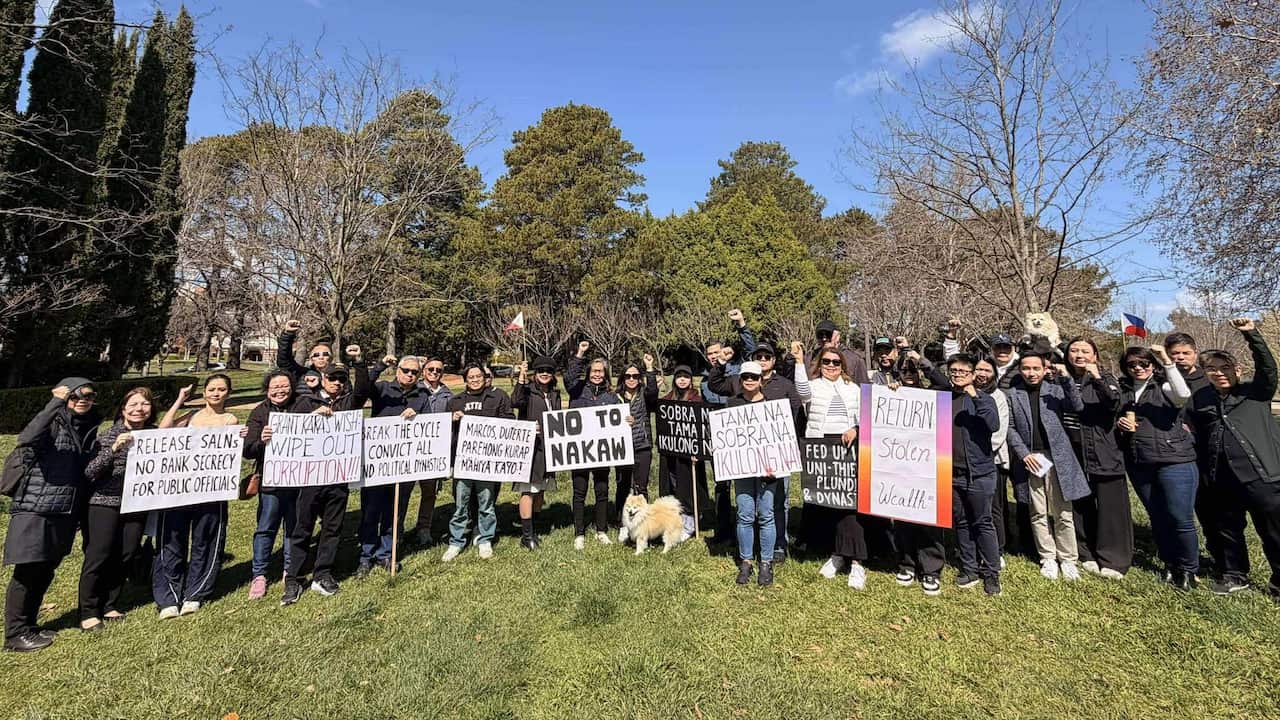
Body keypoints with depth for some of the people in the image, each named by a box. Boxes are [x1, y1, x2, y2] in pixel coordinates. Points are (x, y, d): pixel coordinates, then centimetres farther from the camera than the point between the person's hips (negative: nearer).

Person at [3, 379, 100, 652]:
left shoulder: (89, 428, 10)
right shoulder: (53, 422, -9)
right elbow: (27, 438, -33)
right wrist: (54, 404, -33)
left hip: (66, 511, 6)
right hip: (35, 508, -6)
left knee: (45, 571, 15)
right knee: (28, 571, 1)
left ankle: (27, 626, 27)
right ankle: (16, 634, 13)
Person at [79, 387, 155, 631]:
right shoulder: (109, 435, -6)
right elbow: (89, 471, -13)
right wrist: (114, 449, -27)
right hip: (105, 502, -4)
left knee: (126, 556, 8)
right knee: (98, 556, 0)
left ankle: (108, 605, 25)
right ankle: (88, 612, 15)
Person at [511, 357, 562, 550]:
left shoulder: (554, 394, 13)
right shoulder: (528, 390, -5)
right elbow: (515, 402, -27)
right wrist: (521, 379, -33)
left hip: (548, 447, 6)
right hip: (530, 446, -6)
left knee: (541, 490, 13)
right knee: (529, 490, -5)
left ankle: (532, 529, 26)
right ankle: (526, 535, 4)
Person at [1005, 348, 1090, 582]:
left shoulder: (1055, 389, 4)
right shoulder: (1012, 394, 3)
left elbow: (1078, 407, -12)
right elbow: (1010, 428, 2)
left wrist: (1066, 378, -20)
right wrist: (1024, 453, -8)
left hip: (1057, 457, 0)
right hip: (1030, 459, 0)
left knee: (1063, 513, 4)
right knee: (1038, 513, 7)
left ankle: (1068, 559, 17)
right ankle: (1048, 558, 18)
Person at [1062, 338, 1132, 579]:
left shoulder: (1105, 378, 0)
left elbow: (1114, 404, -19)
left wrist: (1098, 379, -29)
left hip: (1104, 454, -3)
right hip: (1074, 453, 3)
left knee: (1110, 507, 1)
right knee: (1081, 506, 9)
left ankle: (1113, 560, 12)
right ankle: (1087, 555, 22)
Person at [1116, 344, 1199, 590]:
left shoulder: (1164, 387, -1)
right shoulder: (1122, 391, 10)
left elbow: (1184, 394, -24)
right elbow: (1114, 420, 18)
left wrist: (1167, 362, -26)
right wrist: (1119, 423, -5)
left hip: (1174, 461, -4)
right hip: (1139, 465, 4)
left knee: (1181, 518, -2)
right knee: (1158, 518, 13)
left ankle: (1188, 569, 16)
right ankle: (1170, 564, 27)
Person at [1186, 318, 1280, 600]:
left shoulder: (1256, 392, 1)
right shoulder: (1199, 399, 9)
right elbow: (1196, 435, 16)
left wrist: (1252, 334, -24)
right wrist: (1202, 472, 7)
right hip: (1221, 480, 4)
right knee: (1226, 531, 16)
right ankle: (1234, 575, 31)